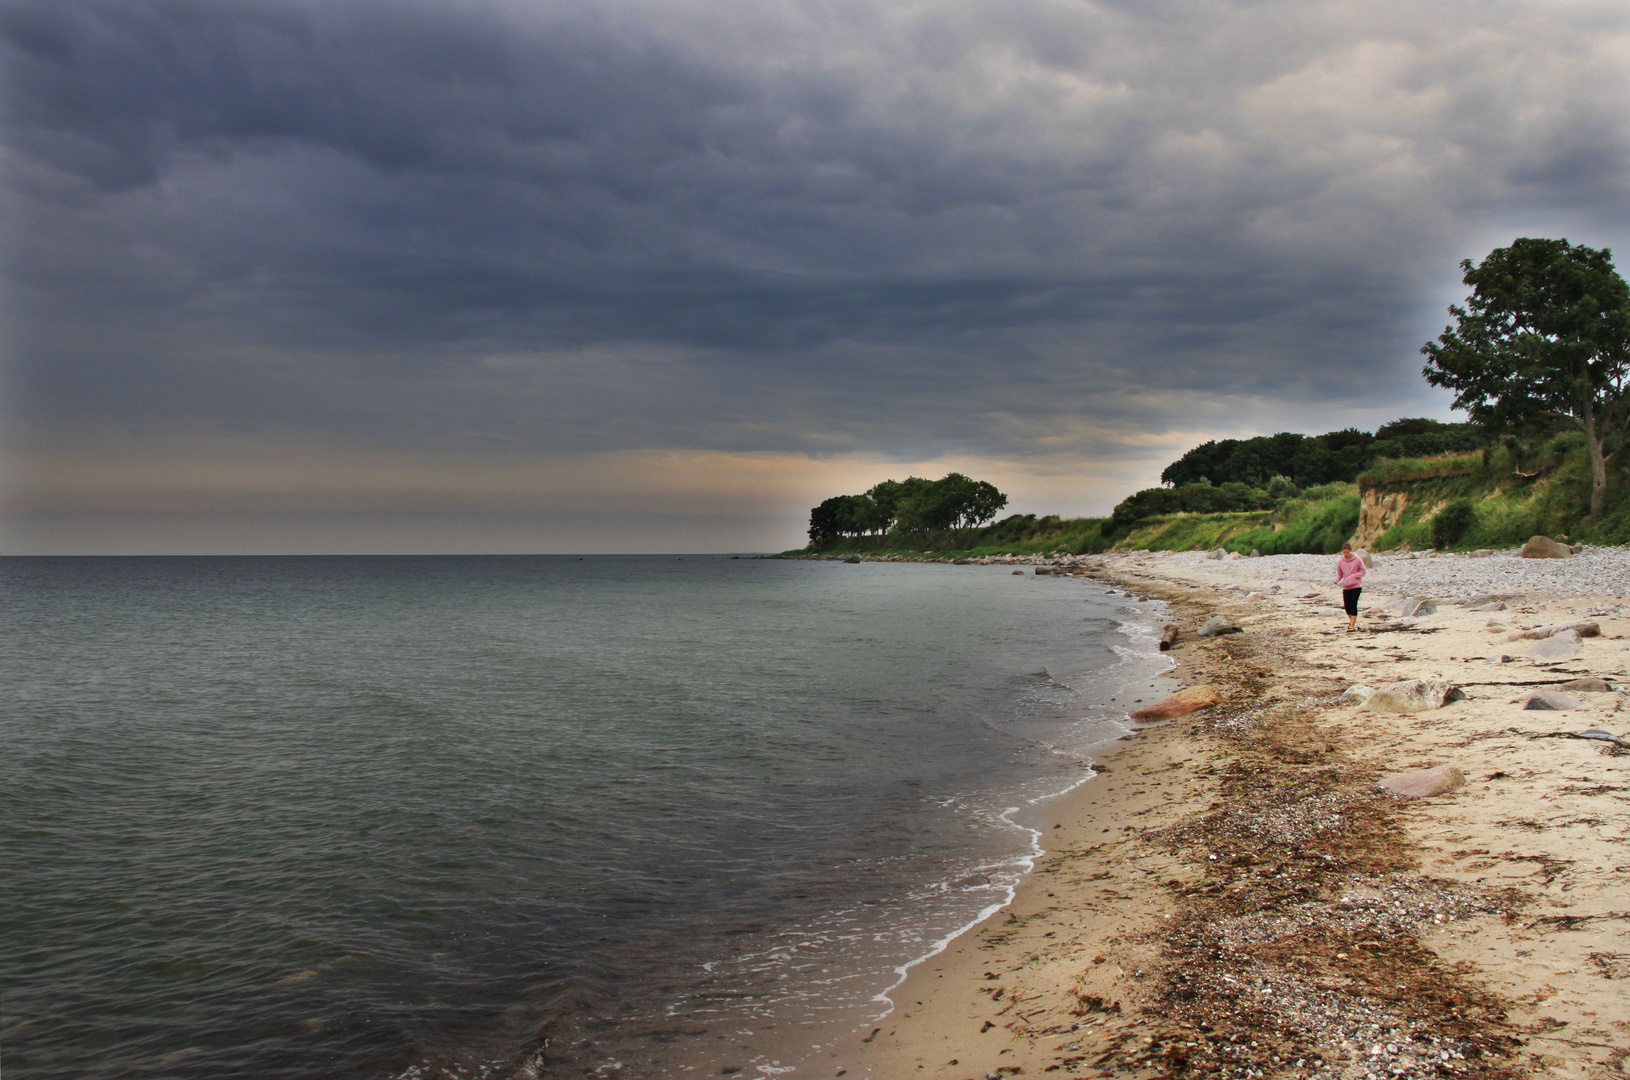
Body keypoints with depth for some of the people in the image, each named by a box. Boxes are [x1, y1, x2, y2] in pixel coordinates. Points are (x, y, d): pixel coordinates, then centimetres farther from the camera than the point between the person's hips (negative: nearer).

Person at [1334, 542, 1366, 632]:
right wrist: (1337, 580, -11)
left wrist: (1354, 576, -15)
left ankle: (1352, 625, -10)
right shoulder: (1340, 561, 2)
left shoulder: (1357, 560, -6)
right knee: (1346, 606, 2)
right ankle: (1352, 621, 30)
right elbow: (1339, 574, 10)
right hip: (1346, 586, 3)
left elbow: (1363, 571, 0)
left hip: (1356, 585, -3)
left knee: (1353, 604, -13)